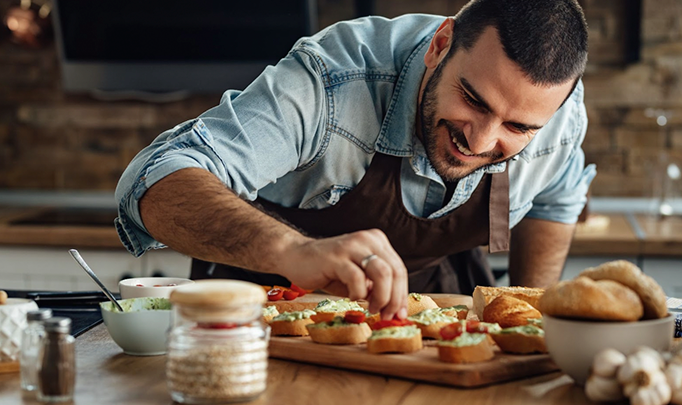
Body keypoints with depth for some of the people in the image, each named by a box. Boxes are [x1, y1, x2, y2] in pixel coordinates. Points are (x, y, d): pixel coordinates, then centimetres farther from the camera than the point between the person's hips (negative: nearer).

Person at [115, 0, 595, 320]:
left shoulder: (562, 115, -21)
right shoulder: (333, 83, -37)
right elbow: (157, 181, -48)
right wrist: (294, 252, -64)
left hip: (432, 286, 3)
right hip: (276, 289, -2)